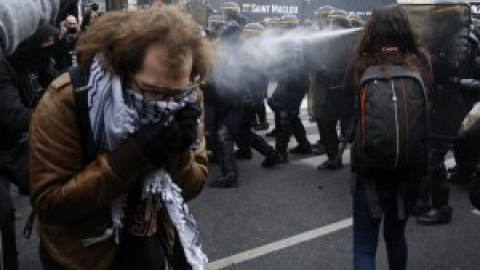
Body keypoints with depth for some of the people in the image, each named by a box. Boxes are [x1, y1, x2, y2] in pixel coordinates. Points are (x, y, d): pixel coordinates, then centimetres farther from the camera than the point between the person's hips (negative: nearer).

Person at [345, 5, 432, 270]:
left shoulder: (361, 68, -13)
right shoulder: (419, 65, -9)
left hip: (369, 169, -2)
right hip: (409, 169, 3)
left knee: (364, 245, 5)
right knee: (396, 234, 24)